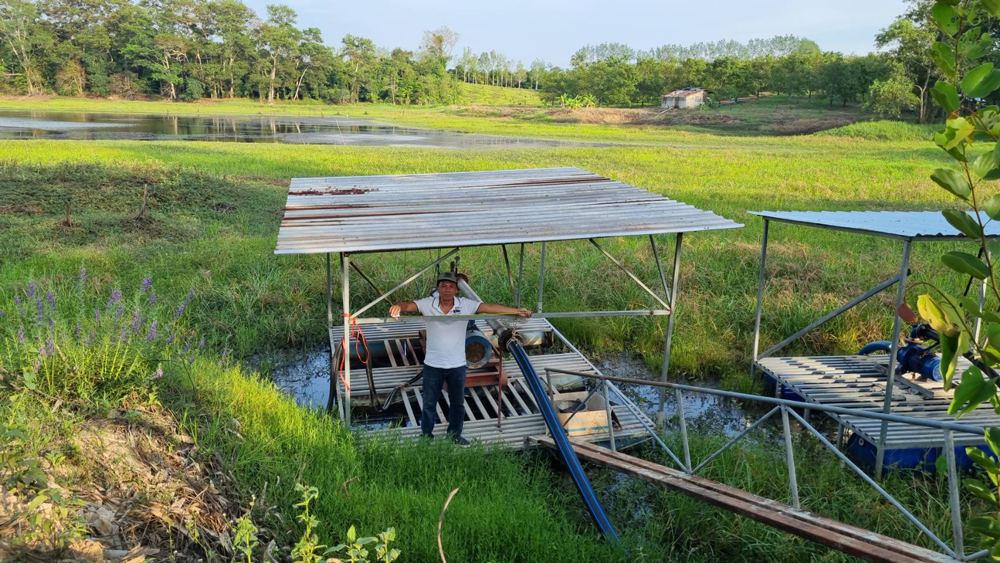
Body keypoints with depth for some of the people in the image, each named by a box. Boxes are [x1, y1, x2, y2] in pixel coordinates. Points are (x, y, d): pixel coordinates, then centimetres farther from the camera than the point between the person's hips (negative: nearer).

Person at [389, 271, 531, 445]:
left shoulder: (466, 304, -9)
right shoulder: (428, 304, -11)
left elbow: (490, 307, -16)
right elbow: (409, 305, -24)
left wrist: (517, 311, -24)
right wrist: (398, 307, -49)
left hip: (457, 365, 1)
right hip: (433, 365, -1)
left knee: (458, 403, 17)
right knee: (429, 403, 13)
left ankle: (455, 435, 38)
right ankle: (426, 436, 31)